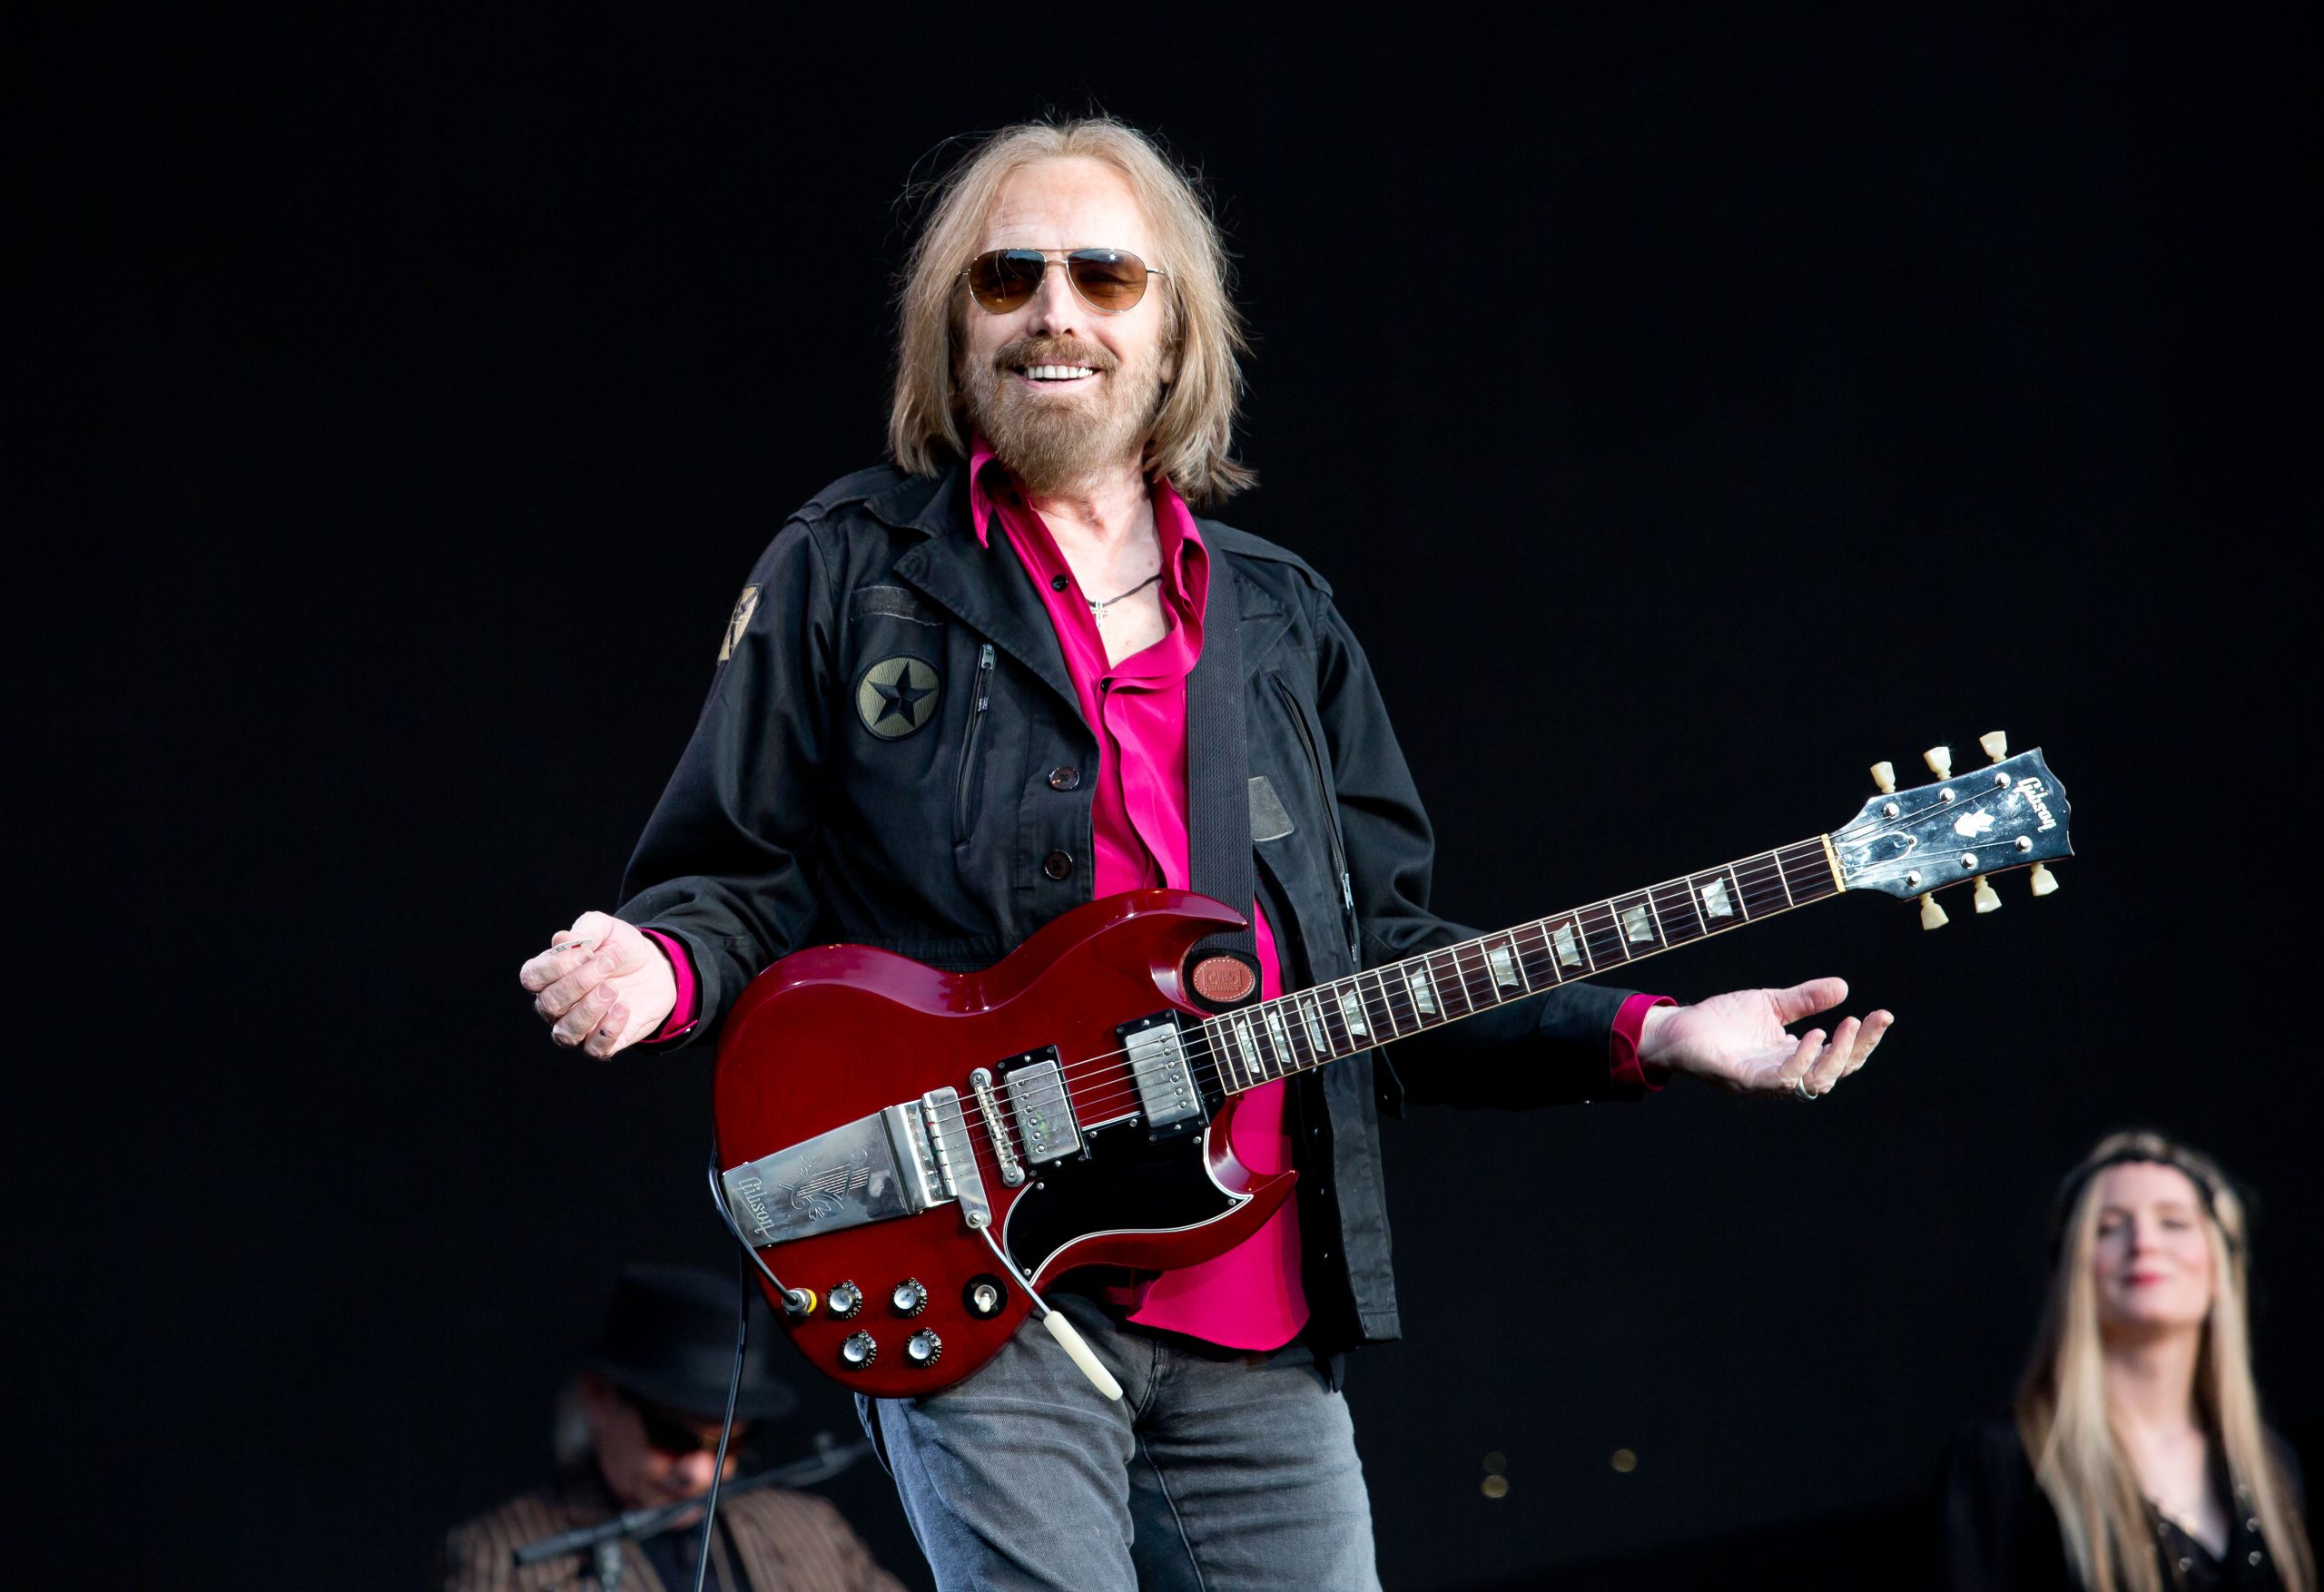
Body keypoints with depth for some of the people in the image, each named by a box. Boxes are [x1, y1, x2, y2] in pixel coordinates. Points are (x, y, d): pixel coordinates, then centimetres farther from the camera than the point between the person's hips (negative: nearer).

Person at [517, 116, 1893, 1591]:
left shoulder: (1284, 622, 18)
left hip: (1261, 1321, 4)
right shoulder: (852, 572, 6)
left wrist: (1647, 1032, 4)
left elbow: (1381, 954, 16)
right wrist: (665, 969, -18)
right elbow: (740, 872, 5)